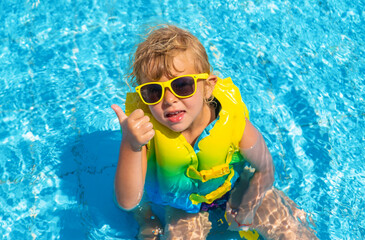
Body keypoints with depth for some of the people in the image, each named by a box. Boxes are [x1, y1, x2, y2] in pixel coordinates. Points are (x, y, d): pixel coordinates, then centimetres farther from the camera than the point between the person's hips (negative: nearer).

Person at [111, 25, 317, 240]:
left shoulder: (233, 123, -33)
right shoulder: (144, 128, -34)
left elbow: (265, 169, -13)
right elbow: (128, 202, -41)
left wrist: (244, 213, -10)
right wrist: (131, 146, -56)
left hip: (236, 187, 1)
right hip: (183, 201, 0)